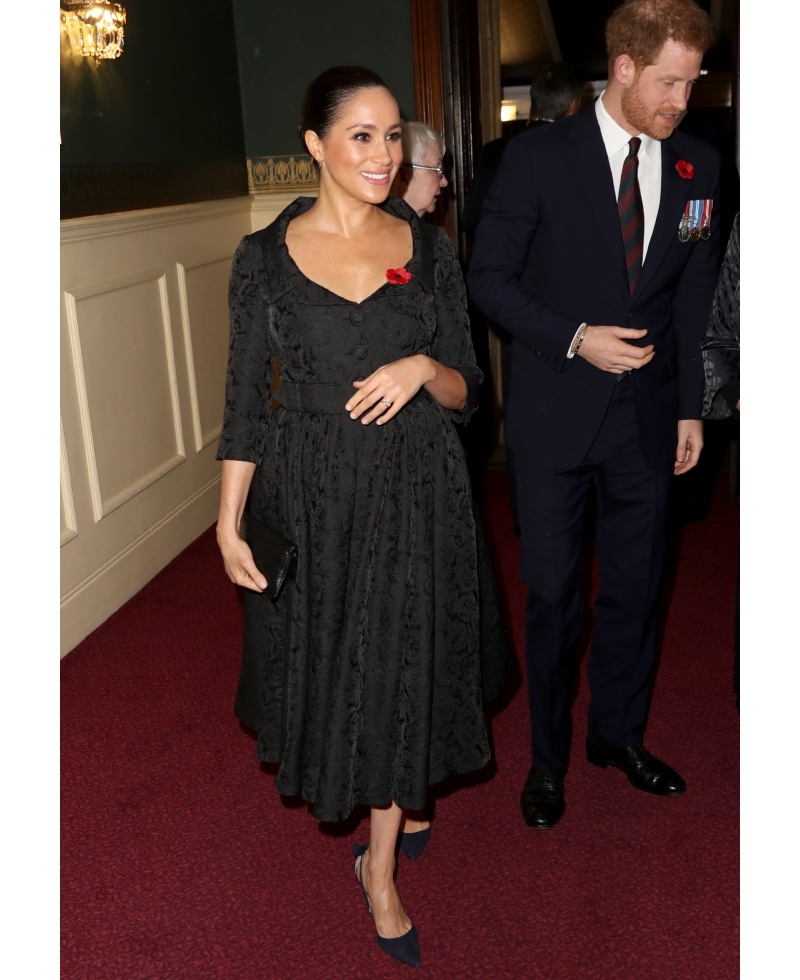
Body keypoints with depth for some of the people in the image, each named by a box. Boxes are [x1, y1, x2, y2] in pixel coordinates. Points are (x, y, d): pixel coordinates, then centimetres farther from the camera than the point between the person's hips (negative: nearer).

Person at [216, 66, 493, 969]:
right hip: (310, 492, 0)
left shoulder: (428, 249, 0)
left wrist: (424, 368, -20)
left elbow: (465, 392, 3)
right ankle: (393, 801, 45)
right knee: (327, 657, 14)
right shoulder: (265, 255, -4)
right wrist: (229, 522, -4)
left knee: (400, 670, 8)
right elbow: (246, 396, -1)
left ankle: (380, 865, 29)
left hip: (413, 490, 1)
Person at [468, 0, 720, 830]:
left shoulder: (697, 167, 3)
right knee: (552, 592, 7)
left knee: (635, 585, 14)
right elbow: (488, 277, -6)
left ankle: (619, 734, 37)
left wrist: (691, 406, 6)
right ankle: (548, 756, 28)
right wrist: (573, 339, -18)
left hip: (647, 417, 4)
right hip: (556, 412, -3)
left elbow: (694, 295, 9)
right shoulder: (538, 157, -9)